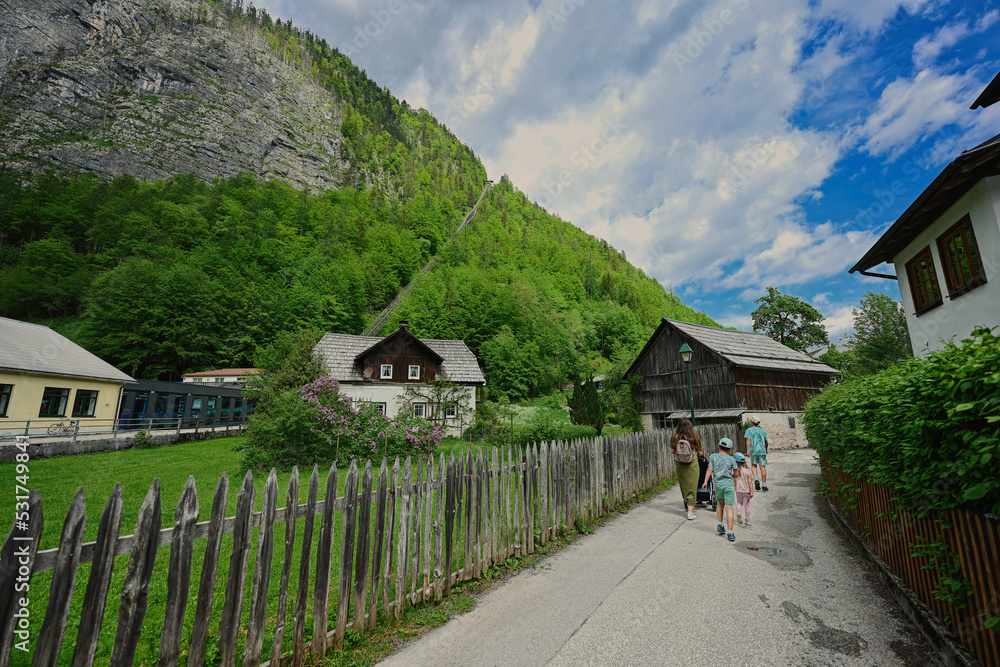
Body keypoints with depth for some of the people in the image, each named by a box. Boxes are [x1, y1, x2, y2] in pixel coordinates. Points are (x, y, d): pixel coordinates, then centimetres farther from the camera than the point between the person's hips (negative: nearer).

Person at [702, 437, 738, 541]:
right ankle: (730, 533, -2)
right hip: (729, 484, -1)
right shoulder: (731, 459, 1)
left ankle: (720, 525, 21)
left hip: (718, 484, 2)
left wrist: (705, 482, -3)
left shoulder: (713, 457, 1)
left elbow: (710, 469, -6)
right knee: (729, 508, -1)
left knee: (720, 503, 24)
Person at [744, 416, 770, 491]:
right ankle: (764, 486, 7)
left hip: (753, 450, -2)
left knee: (754, 465, 15)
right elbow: (766, 442, 14)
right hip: (762, 450, 2)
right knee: (763, 467, 4)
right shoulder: (763, 431, 11)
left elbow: (748, 440, -10)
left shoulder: (749, 430, 1)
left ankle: (756, 480, -5)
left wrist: (747, 450, -12)